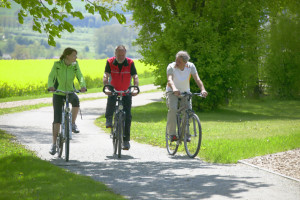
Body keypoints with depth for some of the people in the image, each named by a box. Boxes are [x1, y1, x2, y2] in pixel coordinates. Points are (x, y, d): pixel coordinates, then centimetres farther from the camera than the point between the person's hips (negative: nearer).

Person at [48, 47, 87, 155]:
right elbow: (51, 76, -21)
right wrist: (50, 86, -42)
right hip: (58, 93, -1)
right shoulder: (57, 64, -11)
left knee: (76, 100, -35)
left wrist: (83, 85, -36)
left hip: (70, 92, 1)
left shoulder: (75, 65, -5)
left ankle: (73, 123, -13)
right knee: (57, 119, -6)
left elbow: (80, 76, -15)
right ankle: (54, 144, 4)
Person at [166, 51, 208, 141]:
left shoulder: (191, 66, -14)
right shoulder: (171, 67, -21)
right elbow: (169, 79, -37)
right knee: (172, 109, -26)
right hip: (173, 92, -2)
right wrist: (174, 89, -58)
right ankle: (172, 133, -21)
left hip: (185, 91, 2)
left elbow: (197, 79, -24)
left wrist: (203, 89, -42)